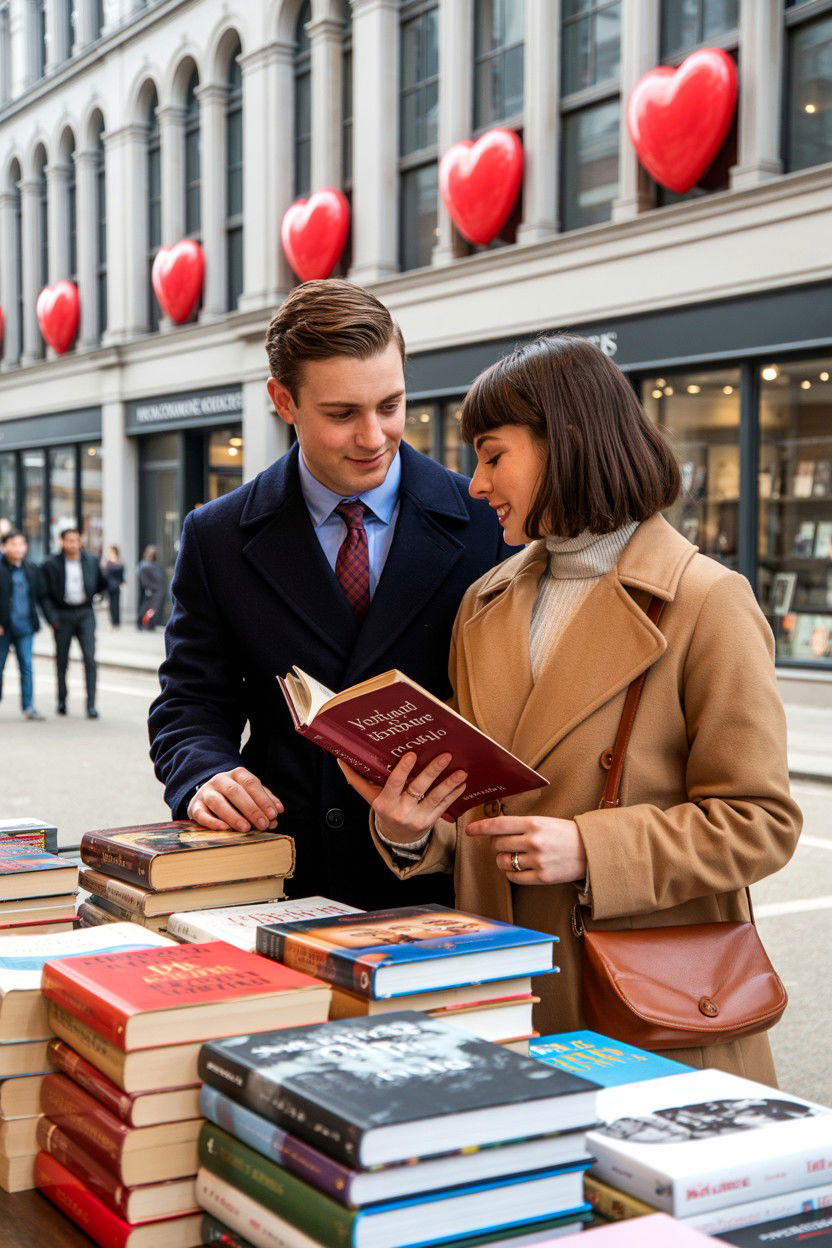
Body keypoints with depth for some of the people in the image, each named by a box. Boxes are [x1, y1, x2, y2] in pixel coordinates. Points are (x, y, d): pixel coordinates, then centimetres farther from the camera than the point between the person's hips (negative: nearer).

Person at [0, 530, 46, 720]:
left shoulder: (31, 569, 7)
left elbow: (37, 594, 16)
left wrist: (33, 618, 8)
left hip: (25, 627, 3)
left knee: (26, 667, 1)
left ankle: (29, 707, 3)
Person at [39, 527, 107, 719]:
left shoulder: (91, 562, 6)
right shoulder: (50, 565, -2)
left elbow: (102, 584, 19)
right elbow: (44, 594, -2)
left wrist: (90, 593, 2)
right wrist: (51, 617, -12)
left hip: (85, 613, 1)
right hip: (63, 615, -1)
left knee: (89, 658, -9)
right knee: (62, 660, 7)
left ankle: (91, 705, -9)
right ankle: (62, 701, 23)